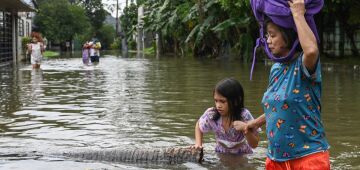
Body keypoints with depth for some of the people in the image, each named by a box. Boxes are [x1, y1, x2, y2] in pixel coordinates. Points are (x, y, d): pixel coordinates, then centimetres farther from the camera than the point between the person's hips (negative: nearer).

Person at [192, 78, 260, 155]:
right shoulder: (211, 114, -17)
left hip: (242, 156, -1)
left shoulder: (244, 116, -23)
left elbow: (254, 144, -17)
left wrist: (245, 129, -32)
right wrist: (198, 144, -7)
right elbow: (198, 125, 7)